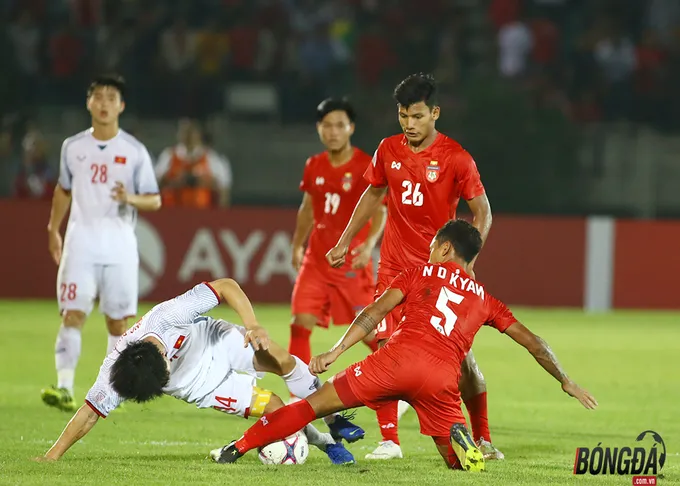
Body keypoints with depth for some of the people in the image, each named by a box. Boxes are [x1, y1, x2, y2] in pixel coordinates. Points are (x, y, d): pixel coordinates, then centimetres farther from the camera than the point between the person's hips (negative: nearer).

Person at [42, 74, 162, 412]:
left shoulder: (135, 151, 0)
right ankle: (65, 389, -20)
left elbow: (154, 201, 0)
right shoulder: (73, 147, 7)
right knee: (72, 315, -12)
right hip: (81, 243, 1)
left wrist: (131, 198, -20)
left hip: (119, 247, -1)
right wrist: (53, 229, 19)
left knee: (117, 321, 3)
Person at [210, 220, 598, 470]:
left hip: (399, 359, -2)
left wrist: (336, 352, 0)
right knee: (459, 462, 16)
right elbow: (532, 341, 26)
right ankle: (462, 441, -19)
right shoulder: (485, 300, 26)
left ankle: (237, 448, 1)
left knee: (318, 403, 6)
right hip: (443, 378, 2)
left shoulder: (421, 273, 20)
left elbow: (376, 311, 6)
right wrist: (566, 381, 36)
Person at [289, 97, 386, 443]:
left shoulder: (366, 167, -7)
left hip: (351, 262, -4)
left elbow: (380, 211, -13)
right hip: (317, 259, 4)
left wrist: (369, 244, -28)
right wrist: (298, 245, 16)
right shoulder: (314, 167, 9)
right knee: (300, 324, -11)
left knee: (370, 332, -5)